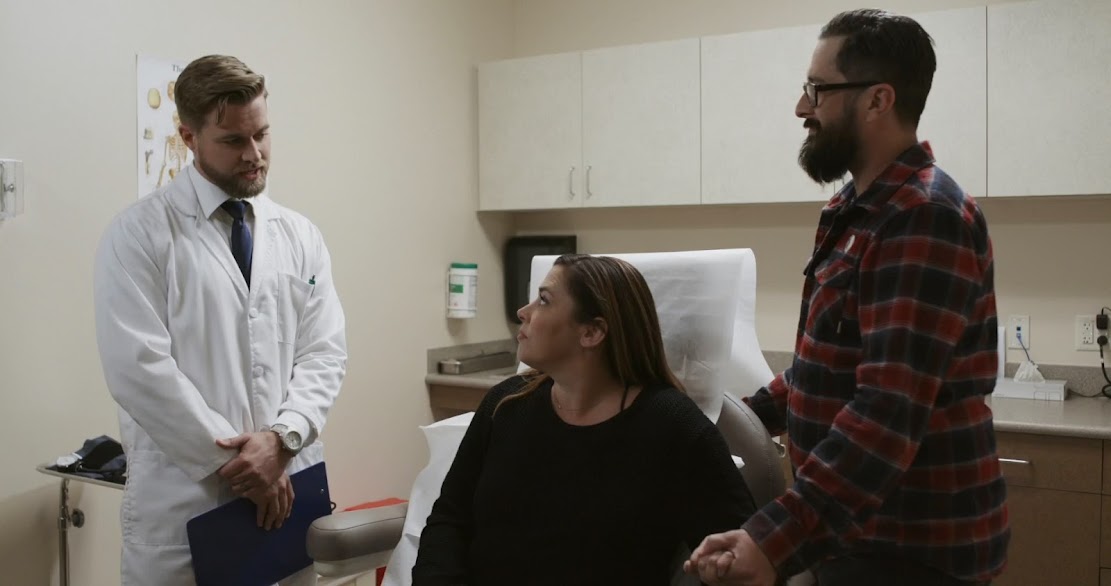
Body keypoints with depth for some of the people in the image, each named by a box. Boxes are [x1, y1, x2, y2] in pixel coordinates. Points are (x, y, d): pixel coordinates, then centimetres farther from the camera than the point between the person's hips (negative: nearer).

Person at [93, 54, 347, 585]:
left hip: (285, 487, 4)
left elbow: (325, 352, 4)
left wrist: (282, 437, -12)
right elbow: (138, 367, -12)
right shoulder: (140, 233, -4)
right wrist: (235, 459, -13)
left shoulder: (300, 236, 8)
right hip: (183, 500, -3)